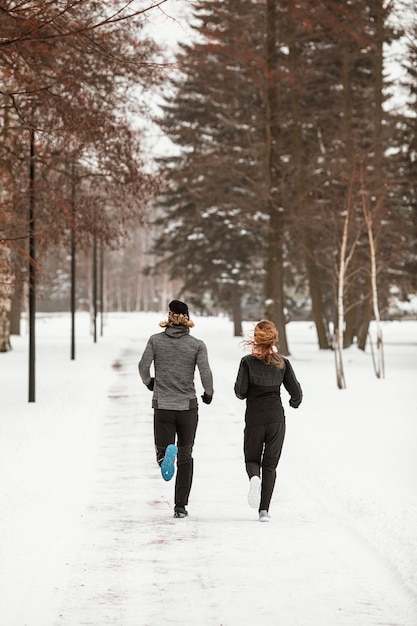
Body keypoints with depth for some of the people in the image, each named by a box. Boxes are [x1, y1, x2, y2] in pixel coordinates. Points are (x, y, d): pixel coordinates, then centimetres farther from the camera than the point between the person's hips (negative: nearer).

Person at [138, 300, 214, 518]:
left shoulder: (156, 340, 1)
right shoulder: (197, 344, -2)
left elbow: (143, 365, -6)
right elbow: (205, 372, -11)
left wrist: (149, 383, 15)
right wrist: (208, 393, 7)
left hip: (162, 405, 0)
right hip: (188, 406, 0)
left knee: (161, 450, 8)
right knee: (185, 457, 13)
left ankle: (166, 455, -30)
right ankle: (180, 506, 9)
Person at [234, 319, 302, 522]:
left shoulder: (248, 362, -6)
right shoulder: (282, 363, 0)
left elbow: (240, 392, -10)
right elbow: (296, 392, 1)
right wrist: (294, 403, 24)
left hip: (254, 418, -1)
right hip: (276, 418, 1)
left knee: (252, 459, 16)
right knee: (270, 464, 9)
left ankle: (254, 478, -20)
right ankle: (264, 510, -1)